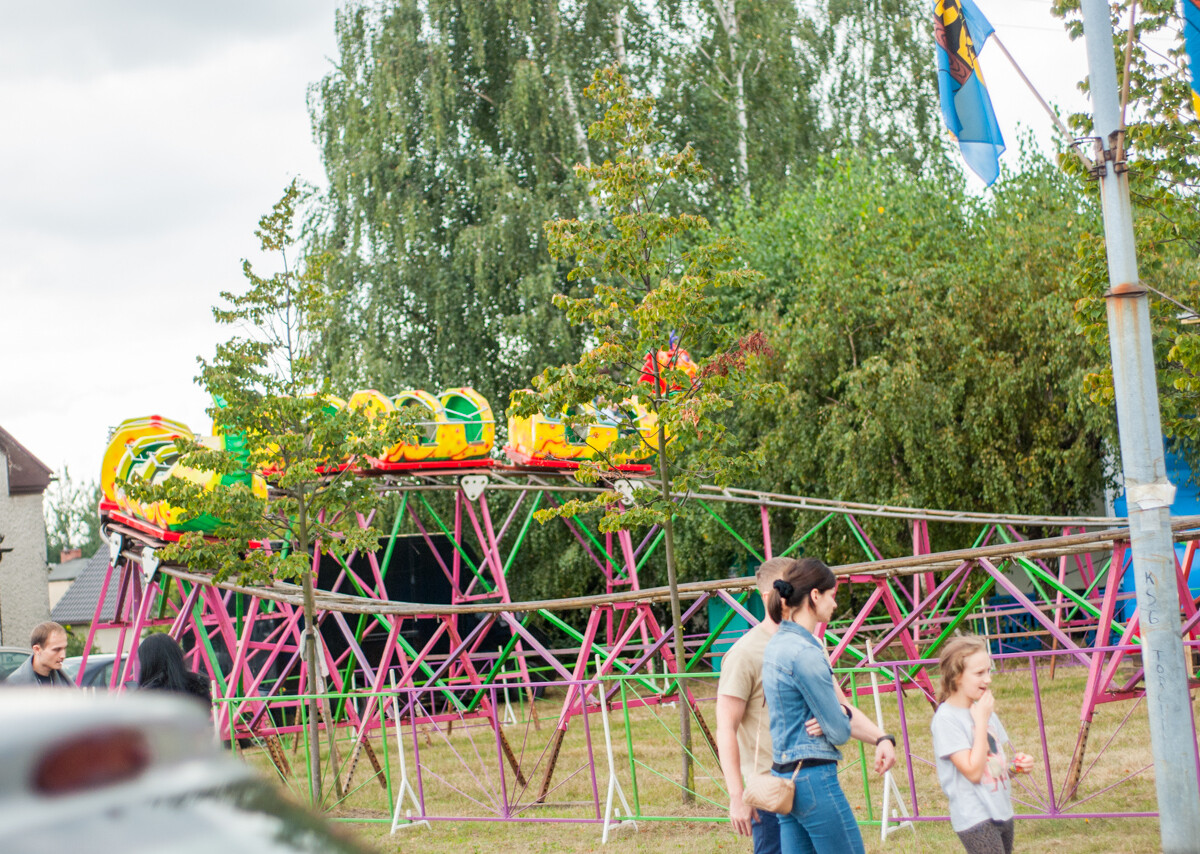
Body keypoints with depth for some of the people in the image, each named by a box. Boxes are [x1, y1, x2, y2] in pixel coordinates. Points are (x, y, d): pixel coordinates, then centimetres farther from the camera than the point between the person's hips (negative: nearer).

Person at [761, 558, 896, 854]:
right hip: (814, 778, -9)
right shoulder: (805, 653, -17)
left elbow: (840, 706, 13)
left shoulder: (778, 643, 13)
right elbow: (840, 731, -13)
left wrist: (882, 738, -1)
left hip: (784, 774, 9)